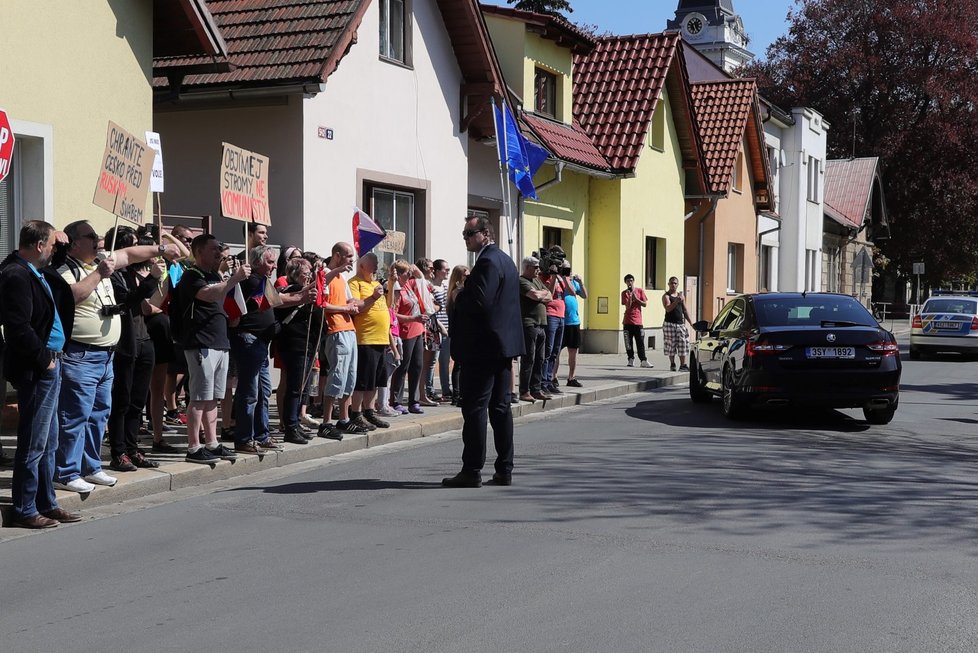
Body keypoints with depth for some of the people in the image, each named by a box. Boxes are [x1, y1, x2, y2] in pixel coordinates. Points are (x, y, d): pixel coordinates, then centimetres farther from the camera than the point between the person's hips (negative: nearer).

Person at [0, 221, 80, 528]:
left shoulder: (35, 273, 13)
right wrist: (44, 359, -17)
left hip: (48, 367, 10)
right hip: (36, 370, -10)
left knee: (47, 443, 17)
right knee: (33, 444, -3)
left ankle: (46, 504, 26)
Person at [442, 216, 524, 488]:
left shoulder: (487, 262, -15)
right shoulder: (505, 260, 16)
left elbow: (478, 302, -24)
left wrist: (457, 300, -6)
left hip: (483, 346, -10)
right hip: (504, 344, 10)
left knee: (474, 408, -5)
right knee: (500, 407, 11)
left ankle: (472, 471, -2)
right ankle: (504, 470, 14)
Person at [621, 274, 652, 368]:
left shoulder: (640, 291, 5)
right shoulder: (624, 293, 2)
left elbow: (645, 304, 1)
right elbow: (627, 306, -8)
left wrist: (635, 298, -10)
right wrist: (630, 296, -18)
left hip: (638, 321, 0)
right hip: (627, 322, 0)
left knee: (640, 343, -2)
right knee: (628, 342, 1)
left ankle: (643, 361, -3)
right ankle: (631, 360, 8)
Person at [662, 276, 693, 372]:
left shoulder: (681, 296, 15)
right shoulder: (666, 296, -3)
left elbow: (685, 311, 19)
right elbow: (668, 308, -19)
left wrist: (691, 322, 13)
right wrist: (676, 301, -34)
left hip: (681, 323, 5)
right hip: (670, 323, -5)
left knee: (683, 344, -1)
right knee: (671, 345, -2)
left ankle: (683, 365, 3)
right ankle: (672, 364, 9)